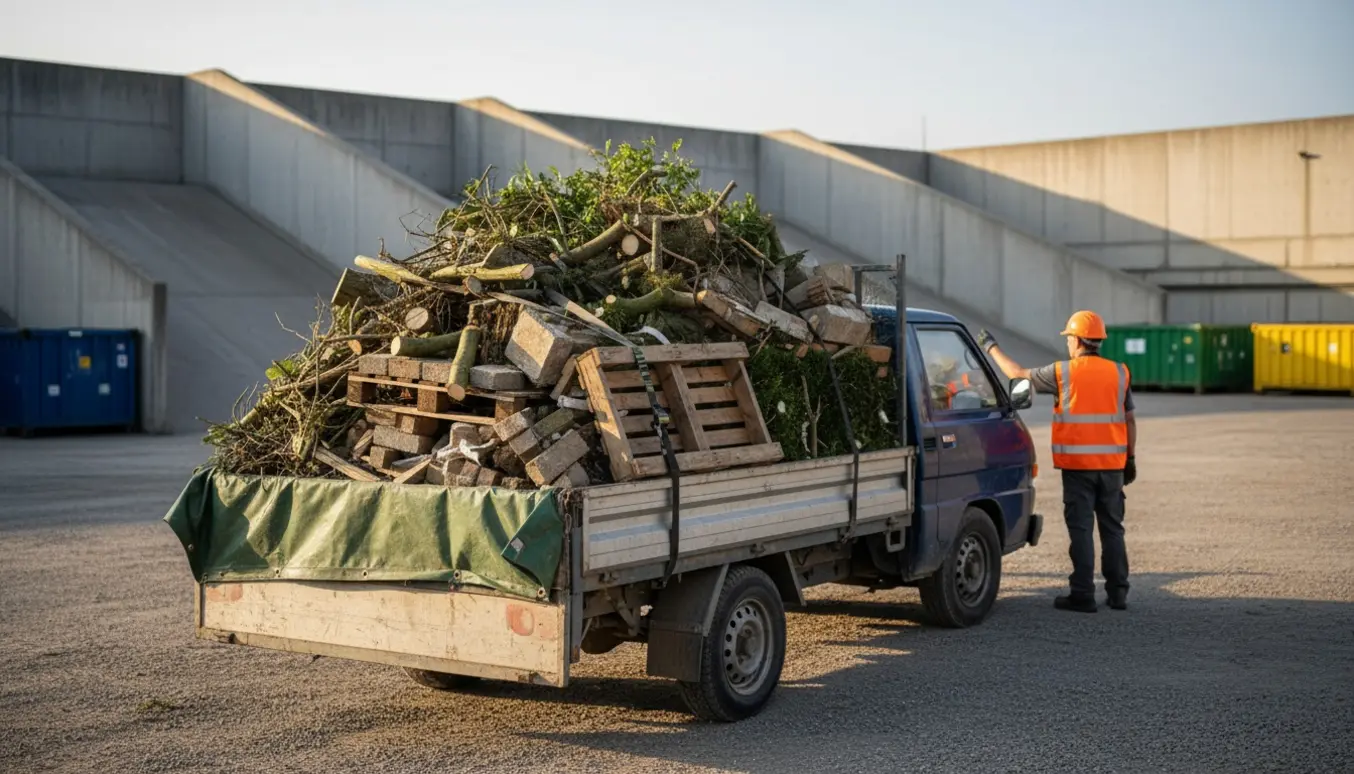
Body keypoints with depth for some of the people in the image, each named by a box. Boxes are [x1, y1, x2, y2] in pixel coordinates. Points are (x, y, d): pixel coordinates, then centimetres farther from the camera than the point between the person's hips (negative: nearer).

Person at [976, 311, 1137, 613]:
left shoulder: (1063, 372, -5)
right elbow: (1129, 420, 7)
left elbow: (1017, 374, 6)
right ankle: (1118, 593, 13)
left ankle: (1083, 594, -1)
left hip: (1077, 464, -4)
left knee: (1081, 528, 0)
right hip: (1112, 463, 4)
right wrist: (1130, 458, 16)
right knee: (1112, 527, 11)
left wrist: (991, 347, 19)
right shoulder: (1119, 372, 5)